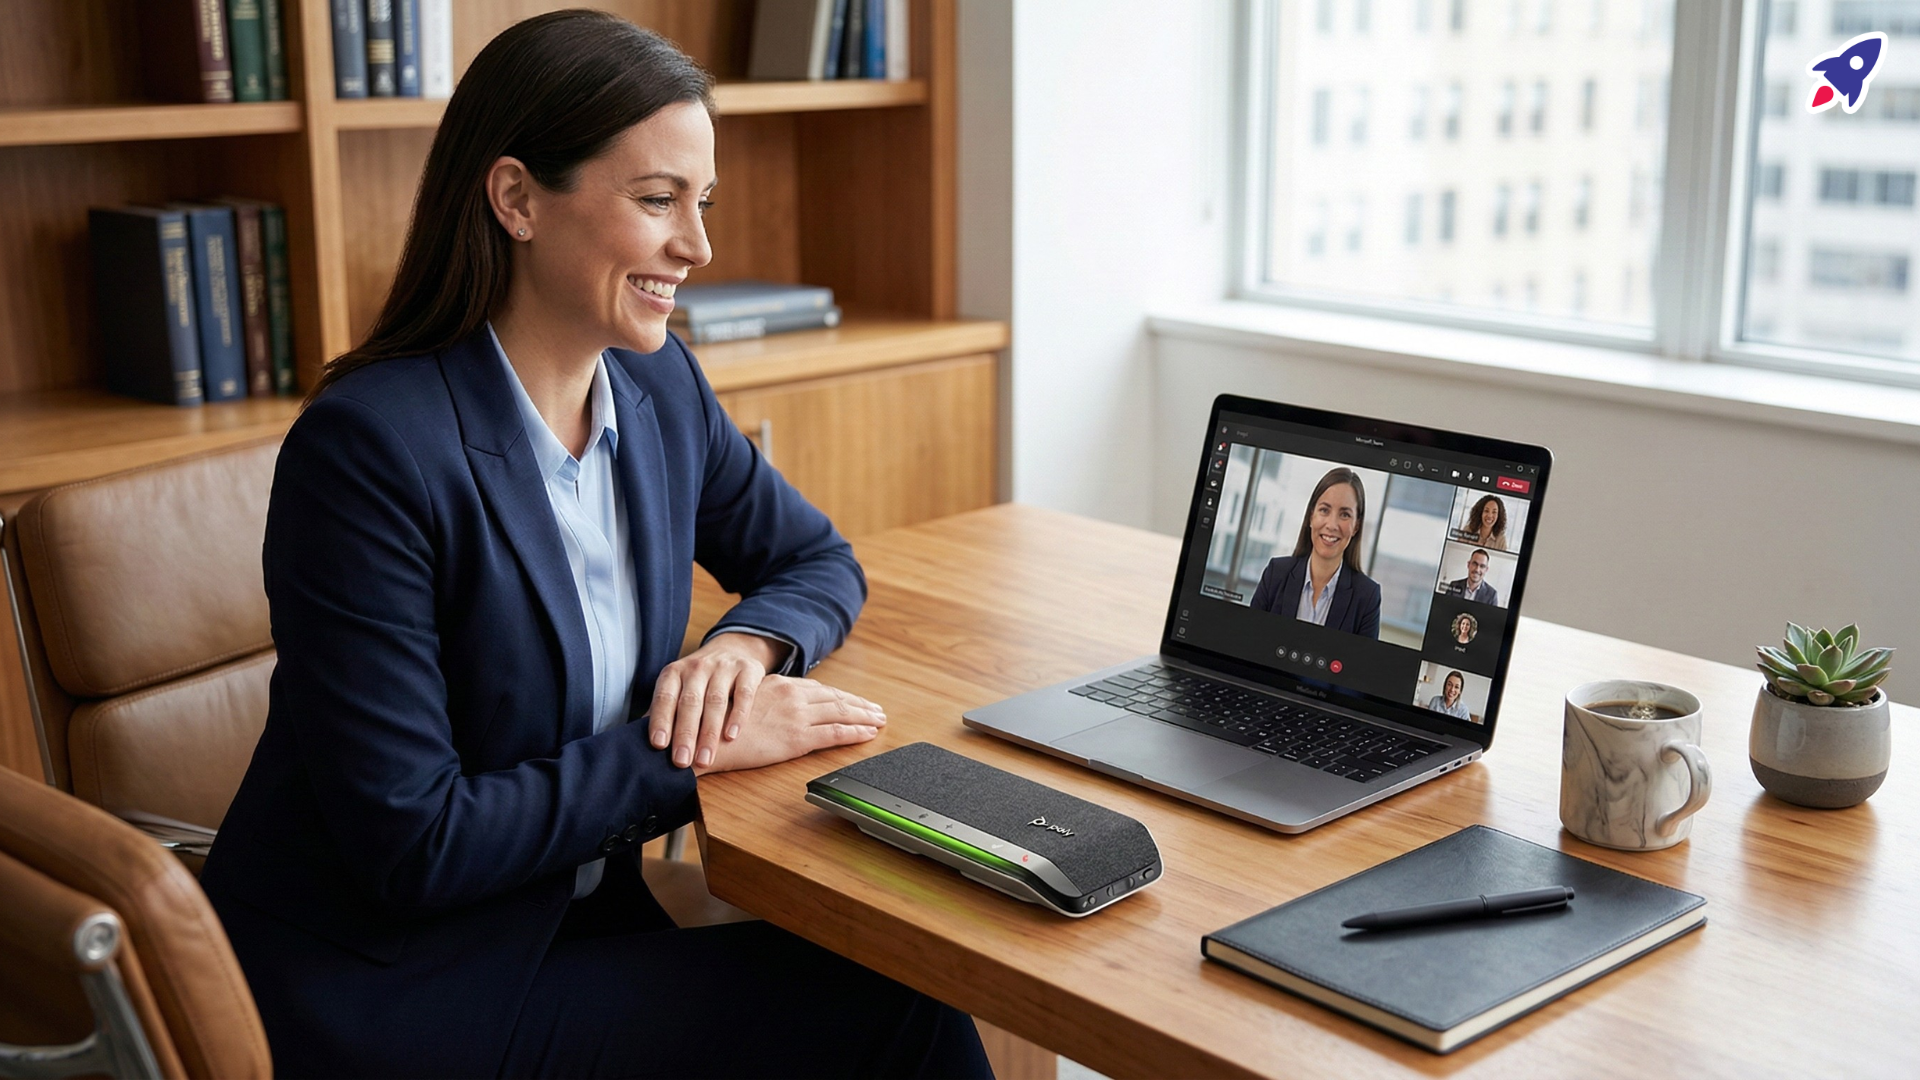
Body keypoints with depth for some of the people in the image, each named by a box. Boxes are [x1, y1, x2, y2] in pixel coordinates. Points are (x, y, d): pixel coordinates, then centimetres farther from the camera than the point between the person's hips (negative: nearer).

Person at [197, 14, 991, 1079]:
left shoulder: (658, 387, 0)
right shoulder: (367, 448, -22)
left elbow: (818, 561, 14)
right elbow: (410, 842, -22)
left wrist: (745, 644, -8)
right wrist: (698, 752, -19)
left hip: (578, 909, 7)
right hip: (371, 987, -6)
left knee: (905, 983, -15)